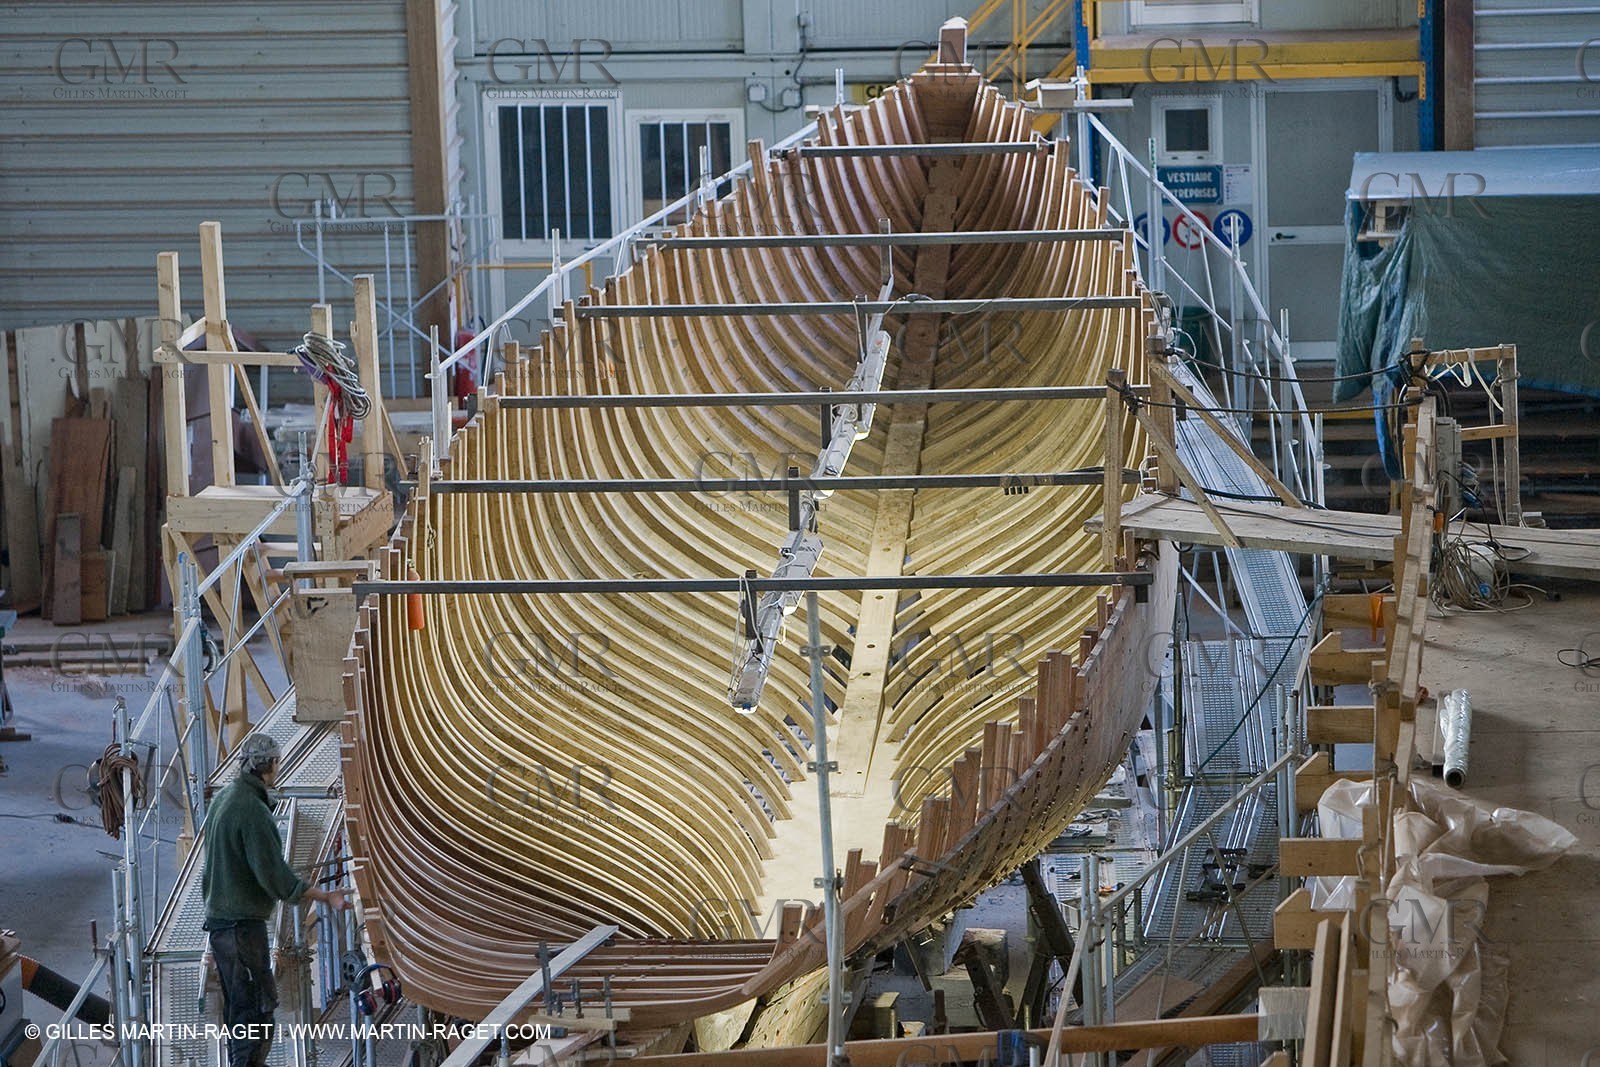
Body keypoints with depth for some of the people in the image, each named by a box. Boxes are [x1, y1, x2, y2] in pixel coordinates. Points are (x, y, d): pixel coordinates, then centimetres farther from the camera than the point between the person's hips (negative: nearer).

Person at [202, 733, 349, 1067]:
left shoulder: (223, 799, 11)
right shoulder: (252, 809, -19)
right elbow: (276, 877, -20)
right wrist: (327, 897, -13)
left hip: (220, 918, 10)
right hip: (243, 924, -10)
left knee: (237, 1003, 16)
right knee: (255, 1005, -9)